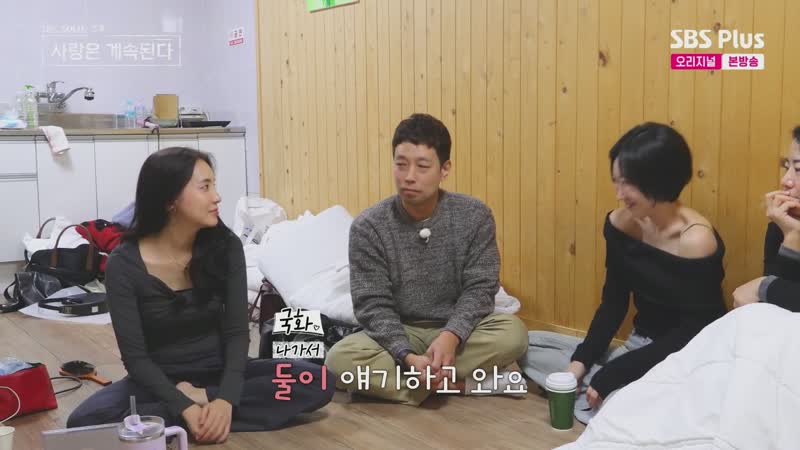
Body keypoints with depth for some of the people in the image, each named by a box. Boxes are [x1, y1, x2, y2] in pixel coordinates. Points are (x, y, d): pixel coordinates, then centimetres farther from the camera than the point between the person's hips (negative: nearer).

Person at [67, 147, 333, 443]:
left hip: (218, 370, 2)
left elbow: (236, 332, -10)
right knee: (86, 422, -32)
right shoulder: (124, 264, -15)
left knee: (318, 382, -21)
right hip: (160, 379, -2)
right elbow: (135, 356, -15)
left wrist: (226, 399, -26)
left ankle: (199, 398, -19)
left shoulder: (225, 246, -9)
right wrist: (184, 408, -29)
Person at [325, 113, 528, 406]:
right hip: (398, 334, 1)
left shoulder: (475, 216, -10)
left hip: (457, 330, 0)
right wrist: (408, 357, -31)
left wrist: (451, 336, -31)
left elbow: (479, 288, -11)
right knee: (340, 360, -30)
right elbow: (373, 306, -14)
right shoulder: (368, 228, -13)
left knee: (513, 333, -28)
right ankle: (462, 383, -21)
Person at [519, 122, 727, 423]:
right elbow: (614, 301, 4)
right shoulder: (619, 223, -4)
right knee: (529, 345, 0)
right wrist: (582, 359, -10)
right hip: (641, 348, 7)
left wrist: (610, 376, -21)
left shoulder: (697, 241, -23)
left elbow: (691, 333, -19)